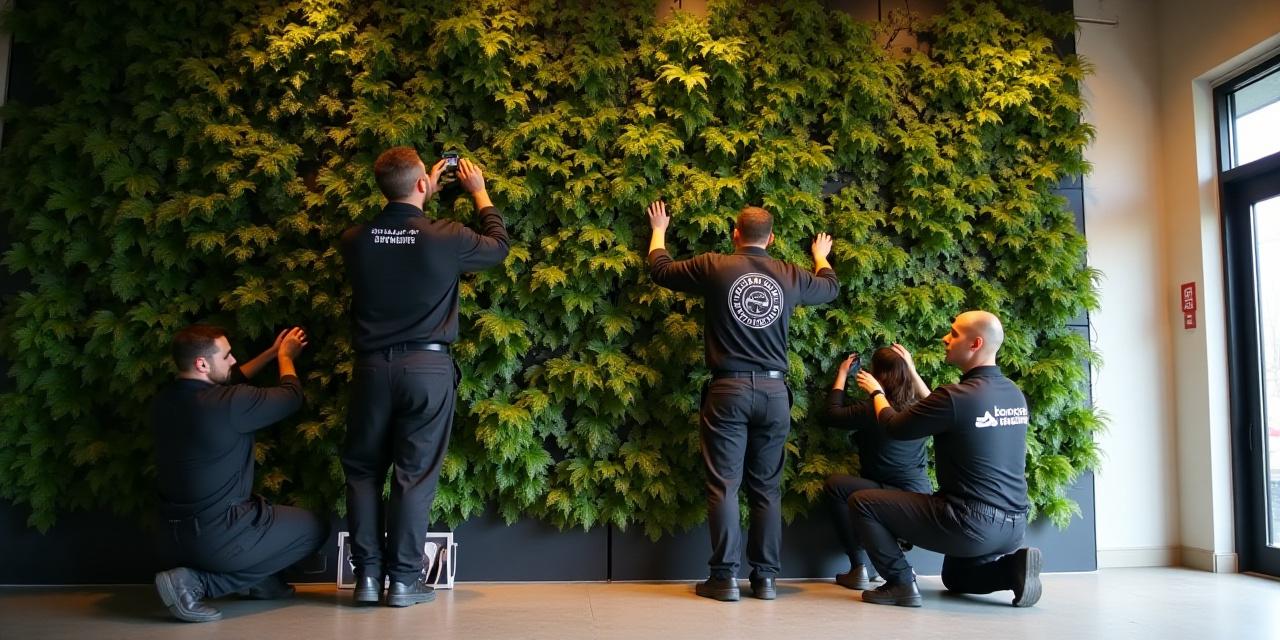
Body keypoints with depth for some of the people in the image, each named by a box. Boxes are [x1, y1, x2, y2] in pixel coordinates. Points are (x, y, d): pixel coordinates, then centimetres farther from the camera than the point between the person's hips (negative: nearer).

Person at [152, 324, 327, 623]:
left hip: (182, 532, 9)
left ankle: (262, 582, 19)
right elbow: (292, 396, -8)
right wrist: (285, 356, 12)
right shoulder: (227, 403, -25)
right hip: (220, 536, -9)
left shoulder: (164, 401, -1)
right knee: (315, 528, 10)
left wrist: (271, 352, 23)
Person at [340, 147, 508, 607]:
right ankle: (404, 579, 9)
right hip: (426, 366, -2)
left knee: (363, 470, 13)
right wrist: (479, 191, 22)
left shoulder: (355, 240, -1)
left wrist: (423, 199, 30)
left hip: (372, 365, 3)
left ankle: (368, 576, 14)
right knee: (415, 474, 4)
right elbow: (498, 245, 9)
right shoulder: (445, 238, -10)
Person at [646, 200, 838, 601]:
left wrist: (659, 231, 33)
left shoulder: (714, 267, -1)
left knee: (724, 485, 1)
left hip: (729, 389, -2)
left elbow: (660, 270, 15)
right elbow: (830, 288, 28)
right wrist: (821, 255, 50)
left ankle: (725, 577, 1)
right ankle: (766, 577, 12)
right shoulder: (790, 275, 7)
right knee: (767, 487, 9)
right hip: (774, 391, 3)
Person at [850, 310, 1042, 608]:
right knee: (956, 579, 34)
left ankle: (901, 584, 0)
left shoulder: (958, 395, -20)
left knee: (862, 502, 1)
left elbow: (895, 428, -5)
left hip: (971, 524, -8)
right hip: (1013, 525, 8)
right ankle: (1013, 566, 9)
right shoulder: (1015, 394, 6)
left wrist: (876, 391, 14)